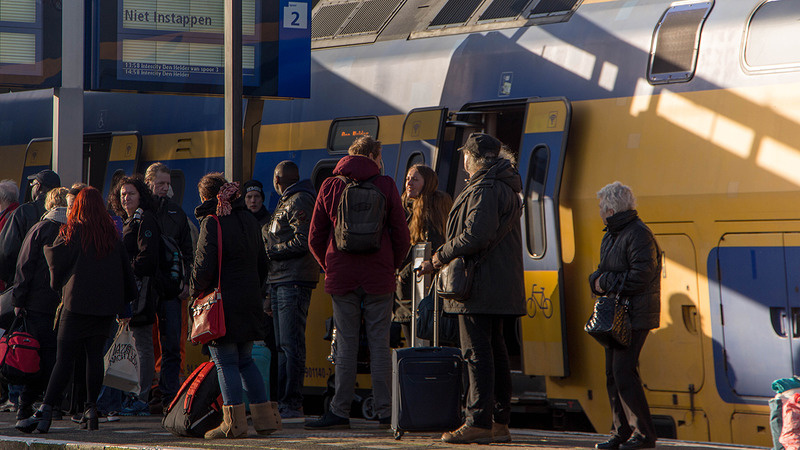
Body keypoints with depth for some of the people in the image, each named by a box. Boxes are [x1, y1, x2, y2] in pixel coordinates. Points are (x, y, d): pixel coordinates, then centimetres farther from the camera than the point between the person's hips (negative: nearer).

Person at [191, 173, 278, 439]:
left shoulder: (213, 222, -11)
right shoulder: (249, 220, 12)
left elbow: (204, 266, -17)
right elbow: (262, 262, 17)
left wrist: (196, 292, -1)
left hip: (223, 301, -7)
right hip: (249, 302, 7)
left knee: (225, 362, -3)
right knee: (245, 360, 15)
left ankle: (234, 422, -5)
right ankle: (265, 418, 12)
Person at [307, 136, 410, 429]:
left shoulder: (330, 187, 4)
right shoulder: (385, 186, -1)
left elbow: (315, 239, 6)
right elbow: (401, 237, 1)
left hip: (342, 277, 1)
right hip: (378, 278, -1)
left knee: (346, 346, 2)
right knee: (379, 345, 2)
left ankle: (340, 412, 0)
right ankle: (385, 411, 1)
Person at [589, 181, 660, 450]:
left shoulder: (638, 235, -13)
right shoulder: (611, 236, 18)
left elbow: (641, 276, -21)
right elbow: (602, 271, 22)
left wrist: (606, 282, -13)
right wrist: (597, 280, -2)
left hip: (635, 317, -10)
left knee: (624, 373, -13)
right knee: (613, 374, 9)